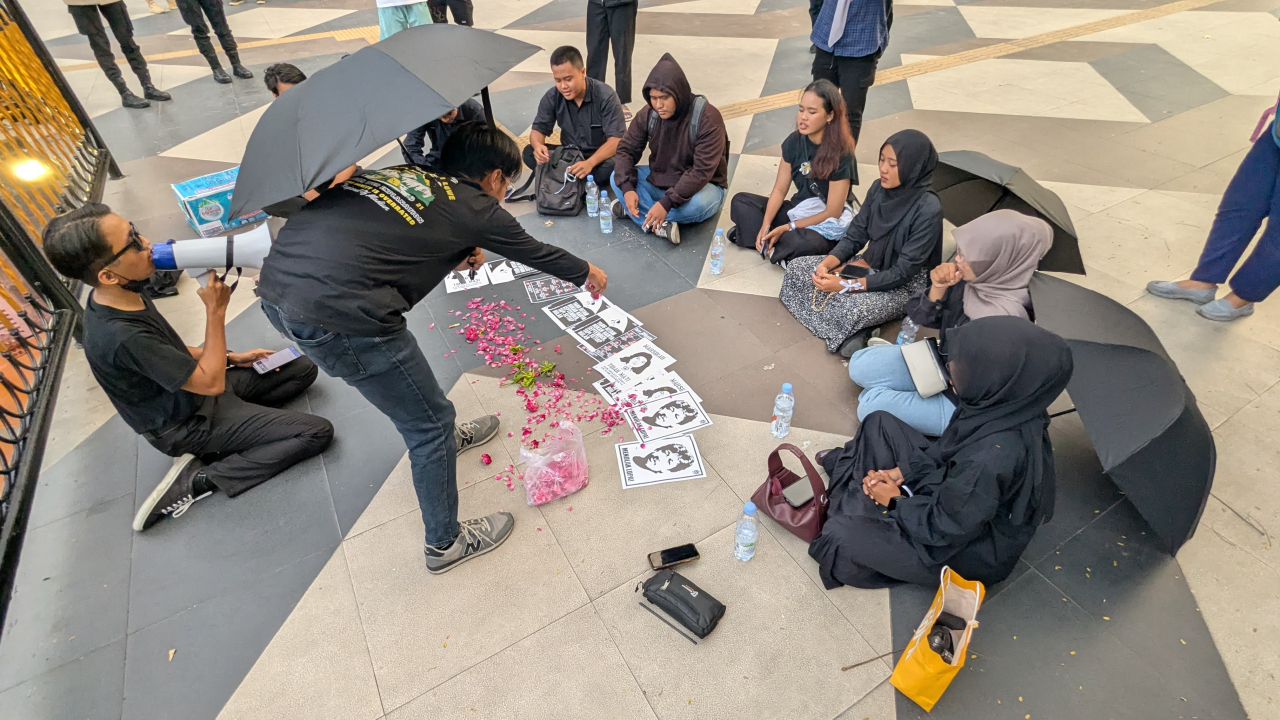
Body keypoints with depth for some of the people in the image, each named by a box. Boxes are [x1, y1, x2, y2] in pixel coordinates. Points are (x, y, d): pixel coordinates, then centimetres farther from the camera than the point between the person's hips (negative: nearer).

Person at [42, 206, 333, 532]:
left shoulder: (121, 296, -7)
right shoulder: (119, 335, -34)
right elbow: (211, 382, -26)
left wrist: (231, 358, 2)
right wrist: (216, 311, -23)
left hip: (193, 392, 8)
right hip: (189, 425, -8)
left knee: (303, 368, 5)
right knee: (317, 432, -19)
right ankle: (199, 479, -10)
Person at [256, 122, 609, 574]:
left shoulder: (404, 174, 20)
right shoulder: (476, 209, 5)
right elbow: (536, 253, 19)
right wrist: (587, 274, 37)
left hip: (275, 284, 9)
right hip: (338, 313, -9)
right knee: (431, 421, 10)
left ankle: (443, 440, 55)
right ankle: (446, 543, 29)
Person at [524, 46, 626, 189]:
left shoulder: (606, 96, -20)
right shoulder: (552, 97, -8)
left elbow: (616, 139, -26)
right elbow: (538, 129, -3)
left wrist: (590, 163, -44)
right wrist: (538, 145, -32)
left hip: (600, 156, -3)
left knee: (613, 166, -38)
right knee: (530, 153, -18)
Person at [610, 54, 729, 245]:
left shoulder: (708, 118, -25)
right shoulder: (647, 114, -9)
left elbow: (702, 172, -31)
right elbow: (626, 150, -5)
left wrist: (667, 203, -39)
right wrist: (627, 188, -24)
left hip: (701, 187, -5)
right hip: (659, 180, 5)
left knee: (697, 204, -39)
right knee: (616, 179, -14)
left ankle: (635, 211, -19)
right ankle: (661, 224, -29)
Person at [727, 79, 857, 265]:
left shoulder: (840, 154, -21)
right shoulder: (794, 141, -5)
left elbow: (832, 212, -19)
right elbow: (780, 189, -1)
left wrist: (787, 228, -22)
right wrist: (765, 226, -16)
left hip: (828, 224, -6)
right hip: (798, 210, 6)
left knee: (801, 243, -40)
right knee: (740, 202, -5)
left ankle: (768, 245, -11)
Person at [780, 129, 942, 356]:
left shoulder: (928, 210, -25)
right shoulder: (879, 188, -5)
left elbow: (903, 272, -24)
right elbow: (854, 236, 0)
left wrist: (846, 285, -29)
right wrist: (827, 263, -20)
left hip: (905, 286, -8)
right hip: (870, 266, 8)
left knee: (852, 308, -40)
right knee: (796, 268, -7)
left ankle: (847, 331, -6)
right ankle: (847, 332, -17)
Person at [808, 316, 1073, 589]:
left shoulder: (993, 458, -41)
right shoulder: (1004, 405, -18)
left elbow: (945, 528, -27)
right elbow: (946, 451, 2)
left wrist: (896, 501, -11)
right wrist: (901, 471, -6)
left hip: (966, 547, -7)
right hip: (952, 494, 7)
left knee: (842, 536, -19)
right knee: (879, 423, 7)